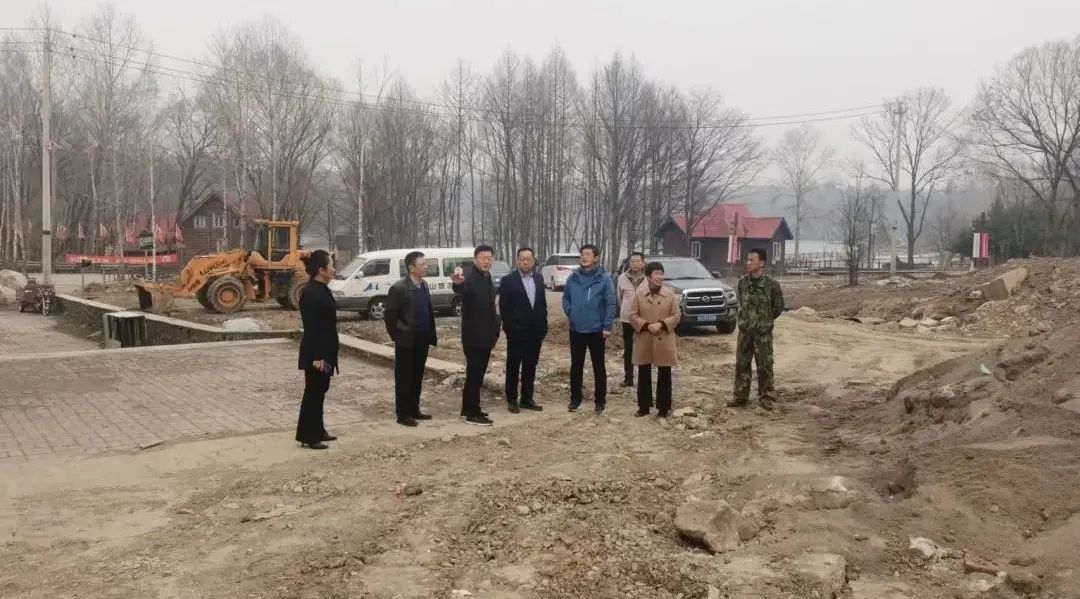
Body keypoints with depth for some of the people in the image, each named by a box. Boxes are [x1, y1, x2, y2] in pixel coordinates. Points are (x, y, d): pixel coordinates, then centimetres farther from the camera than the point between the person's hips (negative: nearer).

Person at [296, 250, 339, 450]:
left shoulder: (322, 289, 10)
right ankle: (307, 436, 7)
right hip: (316, 353, -10)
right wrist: (316, 356, -23)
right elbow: (311, 327, -22)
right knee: (313, 392, -1)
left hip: (324, 350, 10)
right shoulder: (310, 292, -19)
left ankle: (317, 431, 26)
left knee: (320, 390, 16)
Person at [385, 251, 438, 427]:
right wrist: (397, 337, -5)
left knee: (417, 378, 13)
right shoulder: (398, 288, -14)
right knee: (404, 379, 2)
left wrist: (431, 336, 8)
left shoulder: (424, 286, 8)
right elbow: (389, 316, -11)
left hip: (422, 342, 7)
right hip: (406, 343, -7)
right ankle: (403, 414, 7)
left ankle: (414, 410, 23)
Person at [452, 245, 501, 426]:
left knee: (478, 374, 13)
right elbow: (462, 289, -40)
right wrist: (458, 283, -64)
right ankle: (472, 413, 0)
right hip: (473, 336, -9)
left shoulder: (488, 279, 12)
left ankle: (468, 409, 22)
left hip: (486, 336, 9)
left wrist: (495, 329, 18)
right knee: (474, 374, -5)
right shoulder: (469, 276, -15)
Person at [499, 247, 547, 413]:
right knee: (513, 367, 5)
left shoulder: (539, 278, 8)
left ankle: (527, 398, 19)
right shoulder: (508, 280, -6)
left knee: (530, 367, 10)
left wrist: (543, 327, 5)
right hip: (516, 333, -4)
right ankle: (512, 400, 13)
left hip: (535, 332, 4)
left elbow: (543, 303, 10)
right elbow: (503, 307, -8)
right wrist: (510, 328, -12)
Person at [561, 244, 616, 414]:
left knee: (598, 366, 7)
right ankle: (575, 399, 22)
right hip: (576, 330, 3)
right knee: (576, 365, 11)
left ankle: (600, 400, 16)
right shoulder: (573, 277, 2)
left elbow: (610, 304, -10)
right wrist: (570, 313, -1)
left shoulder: (604, 278, -9)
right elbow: (566, 297, 12)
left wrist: (607, 327, -13)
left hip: (596, 330, -3)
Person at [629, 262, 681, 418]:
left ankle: (663, 408, 14)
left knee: (664, 376, 5)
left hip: (664, 341, 0)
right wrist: (647, 325, -15)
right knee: (644, 375, 8)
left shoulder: (670, 295, 0)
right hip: (644, 341, 0)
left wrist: (662, 324, -15)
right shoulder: (639, 295, 0)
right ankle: (644, 407, 20)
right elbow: (632, 316, -1)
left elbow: (676, 316, 0)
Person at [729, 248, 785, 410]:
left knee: (765, 365, 1)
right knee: (741, 364, 8)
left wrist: (766, 320, 10)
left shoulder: (771, 284, -11)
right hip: (744, 330, 4)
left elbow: (779, 307, 2)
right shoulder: (742, 281, 1)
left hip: (763, 332, -4)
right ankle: (740, 396, 17)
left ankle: (766, 397, 12)